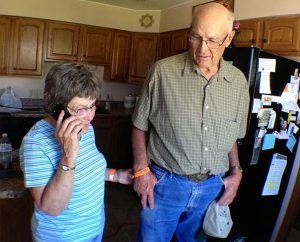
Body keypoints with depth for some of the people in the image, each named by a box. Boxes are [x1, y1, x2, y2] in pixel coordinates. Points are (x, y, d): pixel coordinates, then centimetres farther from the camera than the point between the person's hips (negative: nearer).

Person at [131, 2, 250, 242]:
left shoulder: (239, 81, -1)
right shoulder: (163, 71, -13)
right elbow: (140, 125, -3)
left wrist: (236, 171, 2)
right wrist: (141, 170, -8)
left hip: (213, 186, 3)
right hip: (164, 182, -3)